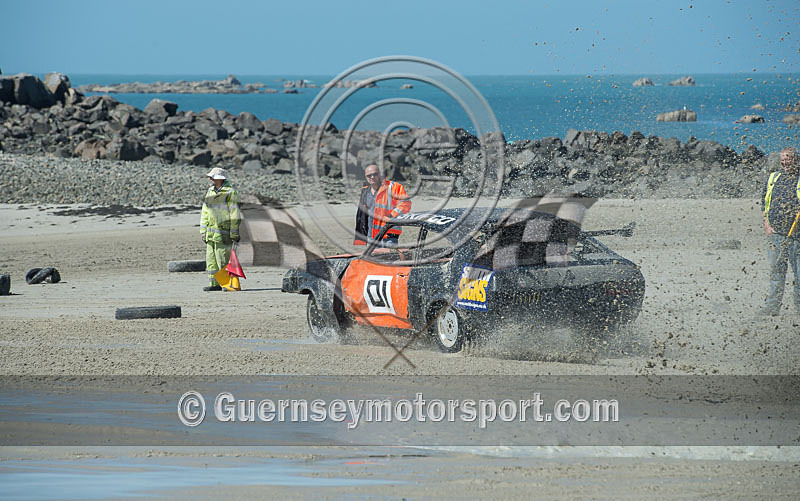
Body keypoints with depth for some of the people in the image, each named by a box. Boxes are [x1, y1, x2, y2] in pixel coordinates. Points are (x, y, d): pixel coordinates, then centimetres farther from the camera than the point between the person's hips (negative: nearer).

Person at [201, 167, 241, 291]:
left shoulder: (230, 193, -8)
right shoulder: (210, 192, 15)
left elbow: (235, 215, -9)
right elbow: (204, 214, 19)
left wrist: (234, 233, -12)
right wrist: (203, 232, 15)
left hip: (223, 233, -7)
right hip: (211, 233, 7)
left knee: (223, 260, -7)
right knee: (211, 260, 6)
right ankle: (214, 284, 10)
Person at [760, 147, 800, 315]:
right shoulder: (773, 178, 15)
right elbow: (765, 204, 17)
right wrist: (766, 224, 6)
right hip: (776, 232, 4)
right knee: (776, 270, 5)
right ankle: (772, 305, 7)